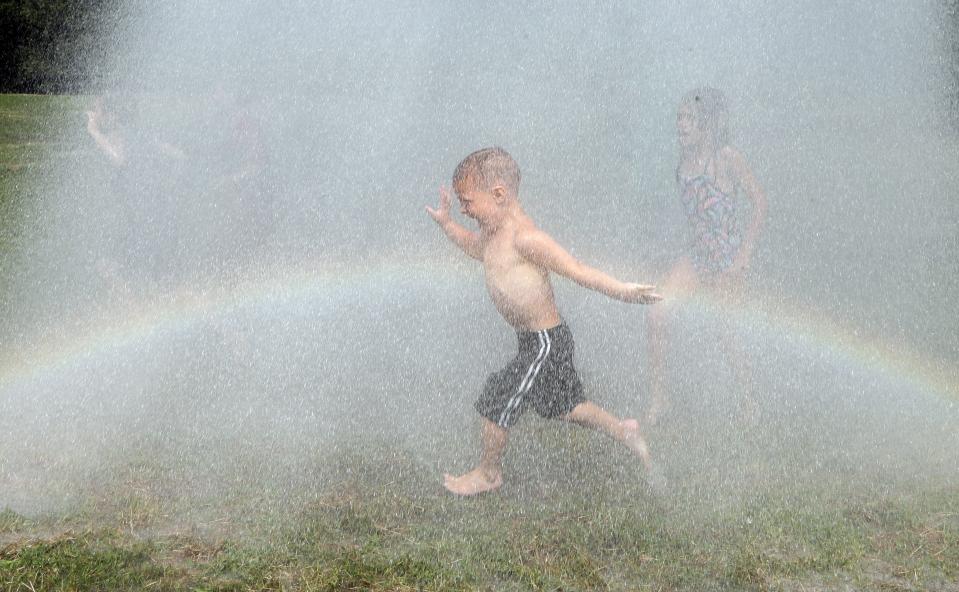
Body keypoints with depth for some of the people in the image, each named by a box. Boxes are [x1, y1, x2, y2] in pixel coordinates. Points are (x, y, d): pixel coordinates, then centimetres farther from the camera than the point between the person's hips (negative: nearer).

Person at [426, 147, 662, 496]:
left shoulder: (524, 238, -25)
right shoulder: (494, 232, 4)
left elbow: (576, 270, -25)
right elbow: (474, 247, 29)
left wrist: (622, 291, -30)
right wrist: (445, 223, 23)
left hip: (545, 342, -9)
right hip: (538, 340, 9)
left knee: (495, 404, 2)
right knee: (563, 405, 22)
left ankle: (488, 474, 22)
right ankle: (624, 431, 38)